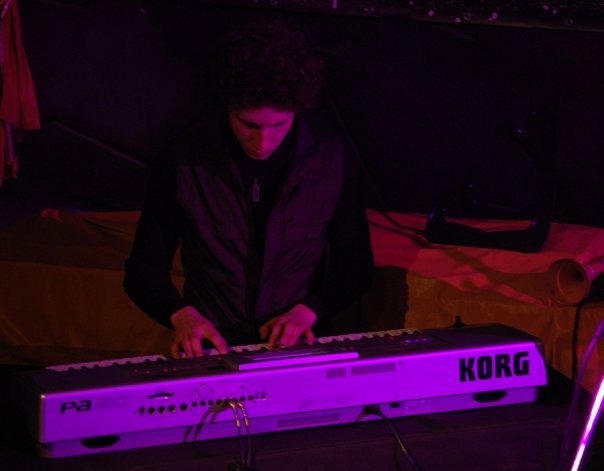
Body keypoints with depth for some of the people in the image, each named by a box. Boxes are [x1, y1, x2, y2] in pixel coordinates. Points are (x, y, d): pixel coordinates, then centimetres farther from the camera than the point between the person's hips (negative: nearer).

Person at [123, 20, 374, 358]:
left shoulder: (330, 152, -1)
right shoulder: (184, 159, -4)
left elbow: (356, 264, 9)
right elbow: (144, 269, 4)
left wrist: (308, 310, -8)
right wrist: (182, 314, -16)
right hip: (211, 348, -1)